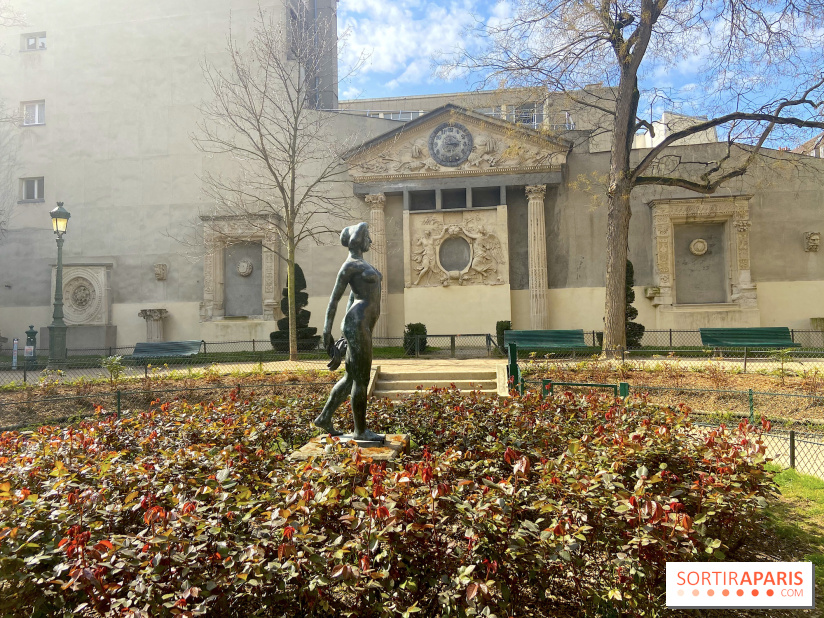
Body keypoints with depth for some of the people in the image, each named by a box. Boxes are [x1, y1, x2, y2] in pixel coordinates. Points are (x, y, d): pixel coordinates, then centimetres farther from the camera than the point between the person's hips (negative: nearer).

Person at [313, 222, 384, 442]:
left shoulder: (362, 264, 22)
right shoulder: (348, 266, -6)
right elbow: (334, 300, -7)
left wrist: (346, 333, 27)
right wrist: (327, 334, -7)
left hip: (362, 326, 10)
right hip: (358, 325, -10)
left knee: (351, 378, 16)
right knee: (362, 380, -2)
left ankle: (324, 418, 26)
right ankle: (361, 430, 9)